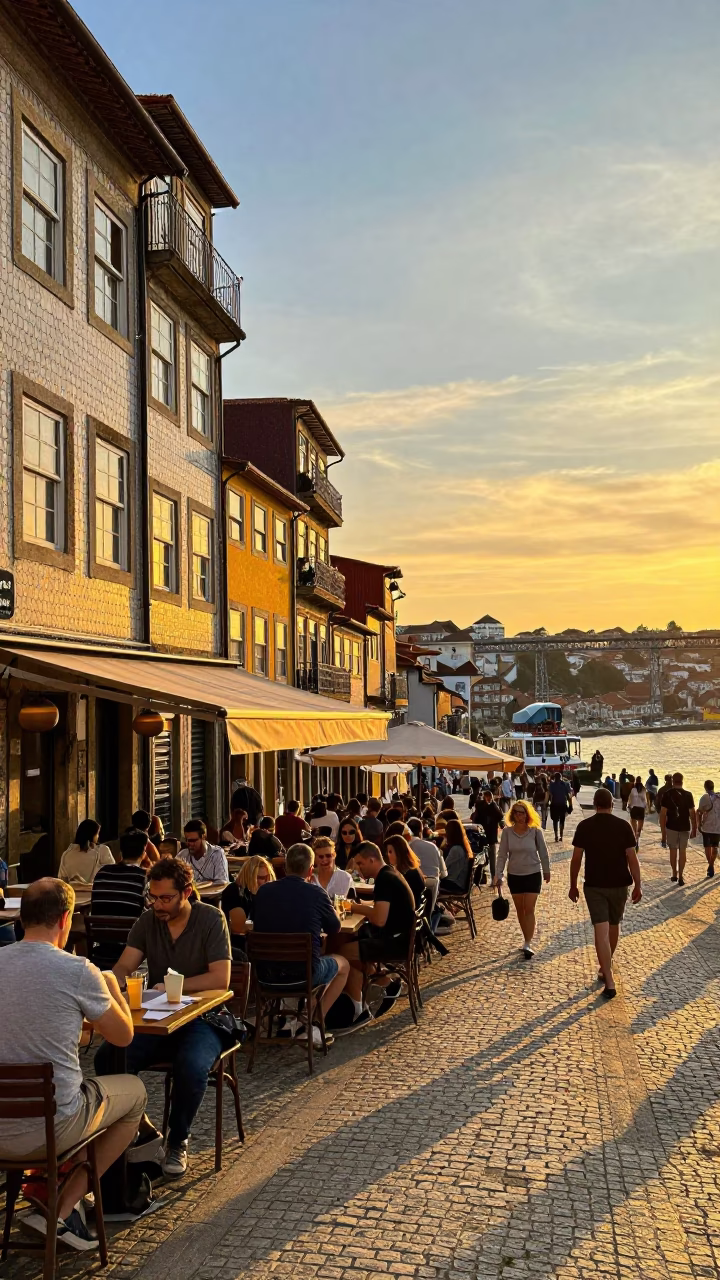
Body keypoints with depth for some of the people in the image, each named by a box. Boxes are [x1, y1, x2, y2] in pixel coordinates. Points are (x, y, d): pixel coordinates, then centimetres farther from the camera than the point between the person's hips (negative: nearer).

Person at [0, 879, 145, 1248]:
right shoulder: (77, 971, -16)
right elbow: (123, 1036, -1)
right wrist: (111, 985, 15)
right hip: (49, 1130, -6)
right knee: (135, 1091, 21)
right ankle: (61, 1209, 14)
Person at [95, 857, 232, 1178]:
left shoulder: (211, 919, -8)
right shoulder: (147, 921, 5)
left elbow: (221, 978, -15)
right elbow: (124, 967, -4)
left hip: (202, 1019, -4)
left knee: (192, 1066, -35)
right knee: (107, 1058, -23)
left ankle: (178, 1142, -7)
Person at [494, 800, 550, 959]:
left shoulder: (535, 831, -11)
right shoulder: (507, 831, -7)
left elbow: (543, 852, 1)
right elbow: (502, 854, -4)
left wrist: (546, 871, 10)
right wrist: (498, 875, -8)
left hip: (533, 874, -2)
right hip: (514, 875, 2)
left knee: (529, 909, -6)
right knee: (520, 909, 12)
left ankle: (527, 944, -6)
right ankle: (527, 939, 27)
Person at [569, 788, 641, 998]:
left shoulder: (584, 827, -6)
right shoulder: (623, 826, -6)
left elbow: (576, 859, -4)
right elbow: (632, 858, -7)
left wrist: (573, 885, 6)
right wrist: (637, 885, 0)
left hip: (594, 886, -2)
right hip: (619, 884, 2)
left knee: (601, 931, -4)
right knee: (614, 926, 21)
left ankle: (609, 982, -12)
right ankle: (606, 968, 39)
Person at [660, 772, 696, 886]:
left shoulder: (667, 794, -9)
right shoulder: (688, 795, -6)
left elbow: (663, 813, -11)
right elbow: (692, 813, -5)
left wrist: (663, 830, -5)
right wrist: (694, 829, 5)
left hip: (671, 827, -1)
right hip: (685, 827, 1)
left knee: (673, 850, 15)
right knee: (682, 851, 10)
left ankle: (674, 874, 21)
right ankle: (680, 876, 7)